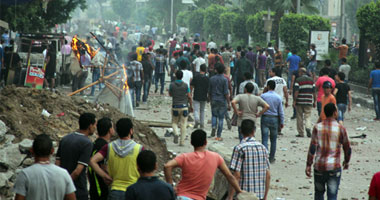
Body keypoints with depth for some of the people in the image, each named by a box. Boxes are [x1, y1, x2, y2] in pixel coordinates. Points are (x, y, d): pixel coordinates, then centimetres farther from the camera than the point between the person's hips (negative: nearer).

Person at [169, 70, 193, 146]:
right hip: (184, 106, 0)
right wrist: (191, 106, 9)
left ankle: (176, 134, -11)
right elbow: (189, 97, -3)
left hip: (175, 107, 0)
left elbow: (170, 94, 12)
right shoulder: (185, 85, -6)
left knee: (174, 122, 17)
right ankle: (182, 141, 5)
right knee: (183, 125, 6)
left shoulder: (172, 85, -5)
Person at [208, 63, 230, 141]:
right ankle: (218, 136, 6)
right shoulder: (225, 80, -10)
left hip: (214, 100, 3)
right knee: (221, 118, 5)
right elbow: (226, 93, -11)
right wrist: (228, 104, -6)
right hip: (222, 101, -2)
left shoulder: (212, 79, 1)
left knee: (214, 115, 21)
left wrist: (210, 100, 22)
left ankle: (214, 126, -9)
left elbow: (209, 92, 8)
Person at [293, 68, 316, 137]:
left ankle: (301, 133, 9)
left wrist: (294, 101, -8)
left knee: (300, 117, 7)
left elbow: (296, 92, -11)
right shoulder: (311, 80, 7)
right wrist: (315, 101, 12)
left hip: (300, 101, -2)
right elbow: (314, 92, 6)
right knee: (308, 116, 4)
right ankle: (308, 127, -23)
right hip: (309, 101, 2)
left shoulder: (298, 80, -4)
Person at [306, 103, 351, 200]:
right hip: (334, 167, -2)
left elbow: (312, 148, -6)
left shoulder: (317, 127, -2)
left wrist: (308, 165, 0)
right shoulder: (340, 128, -5)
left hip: (319, 166, 2)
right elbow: (347, 148, 4)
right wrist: (346, 162, 22)